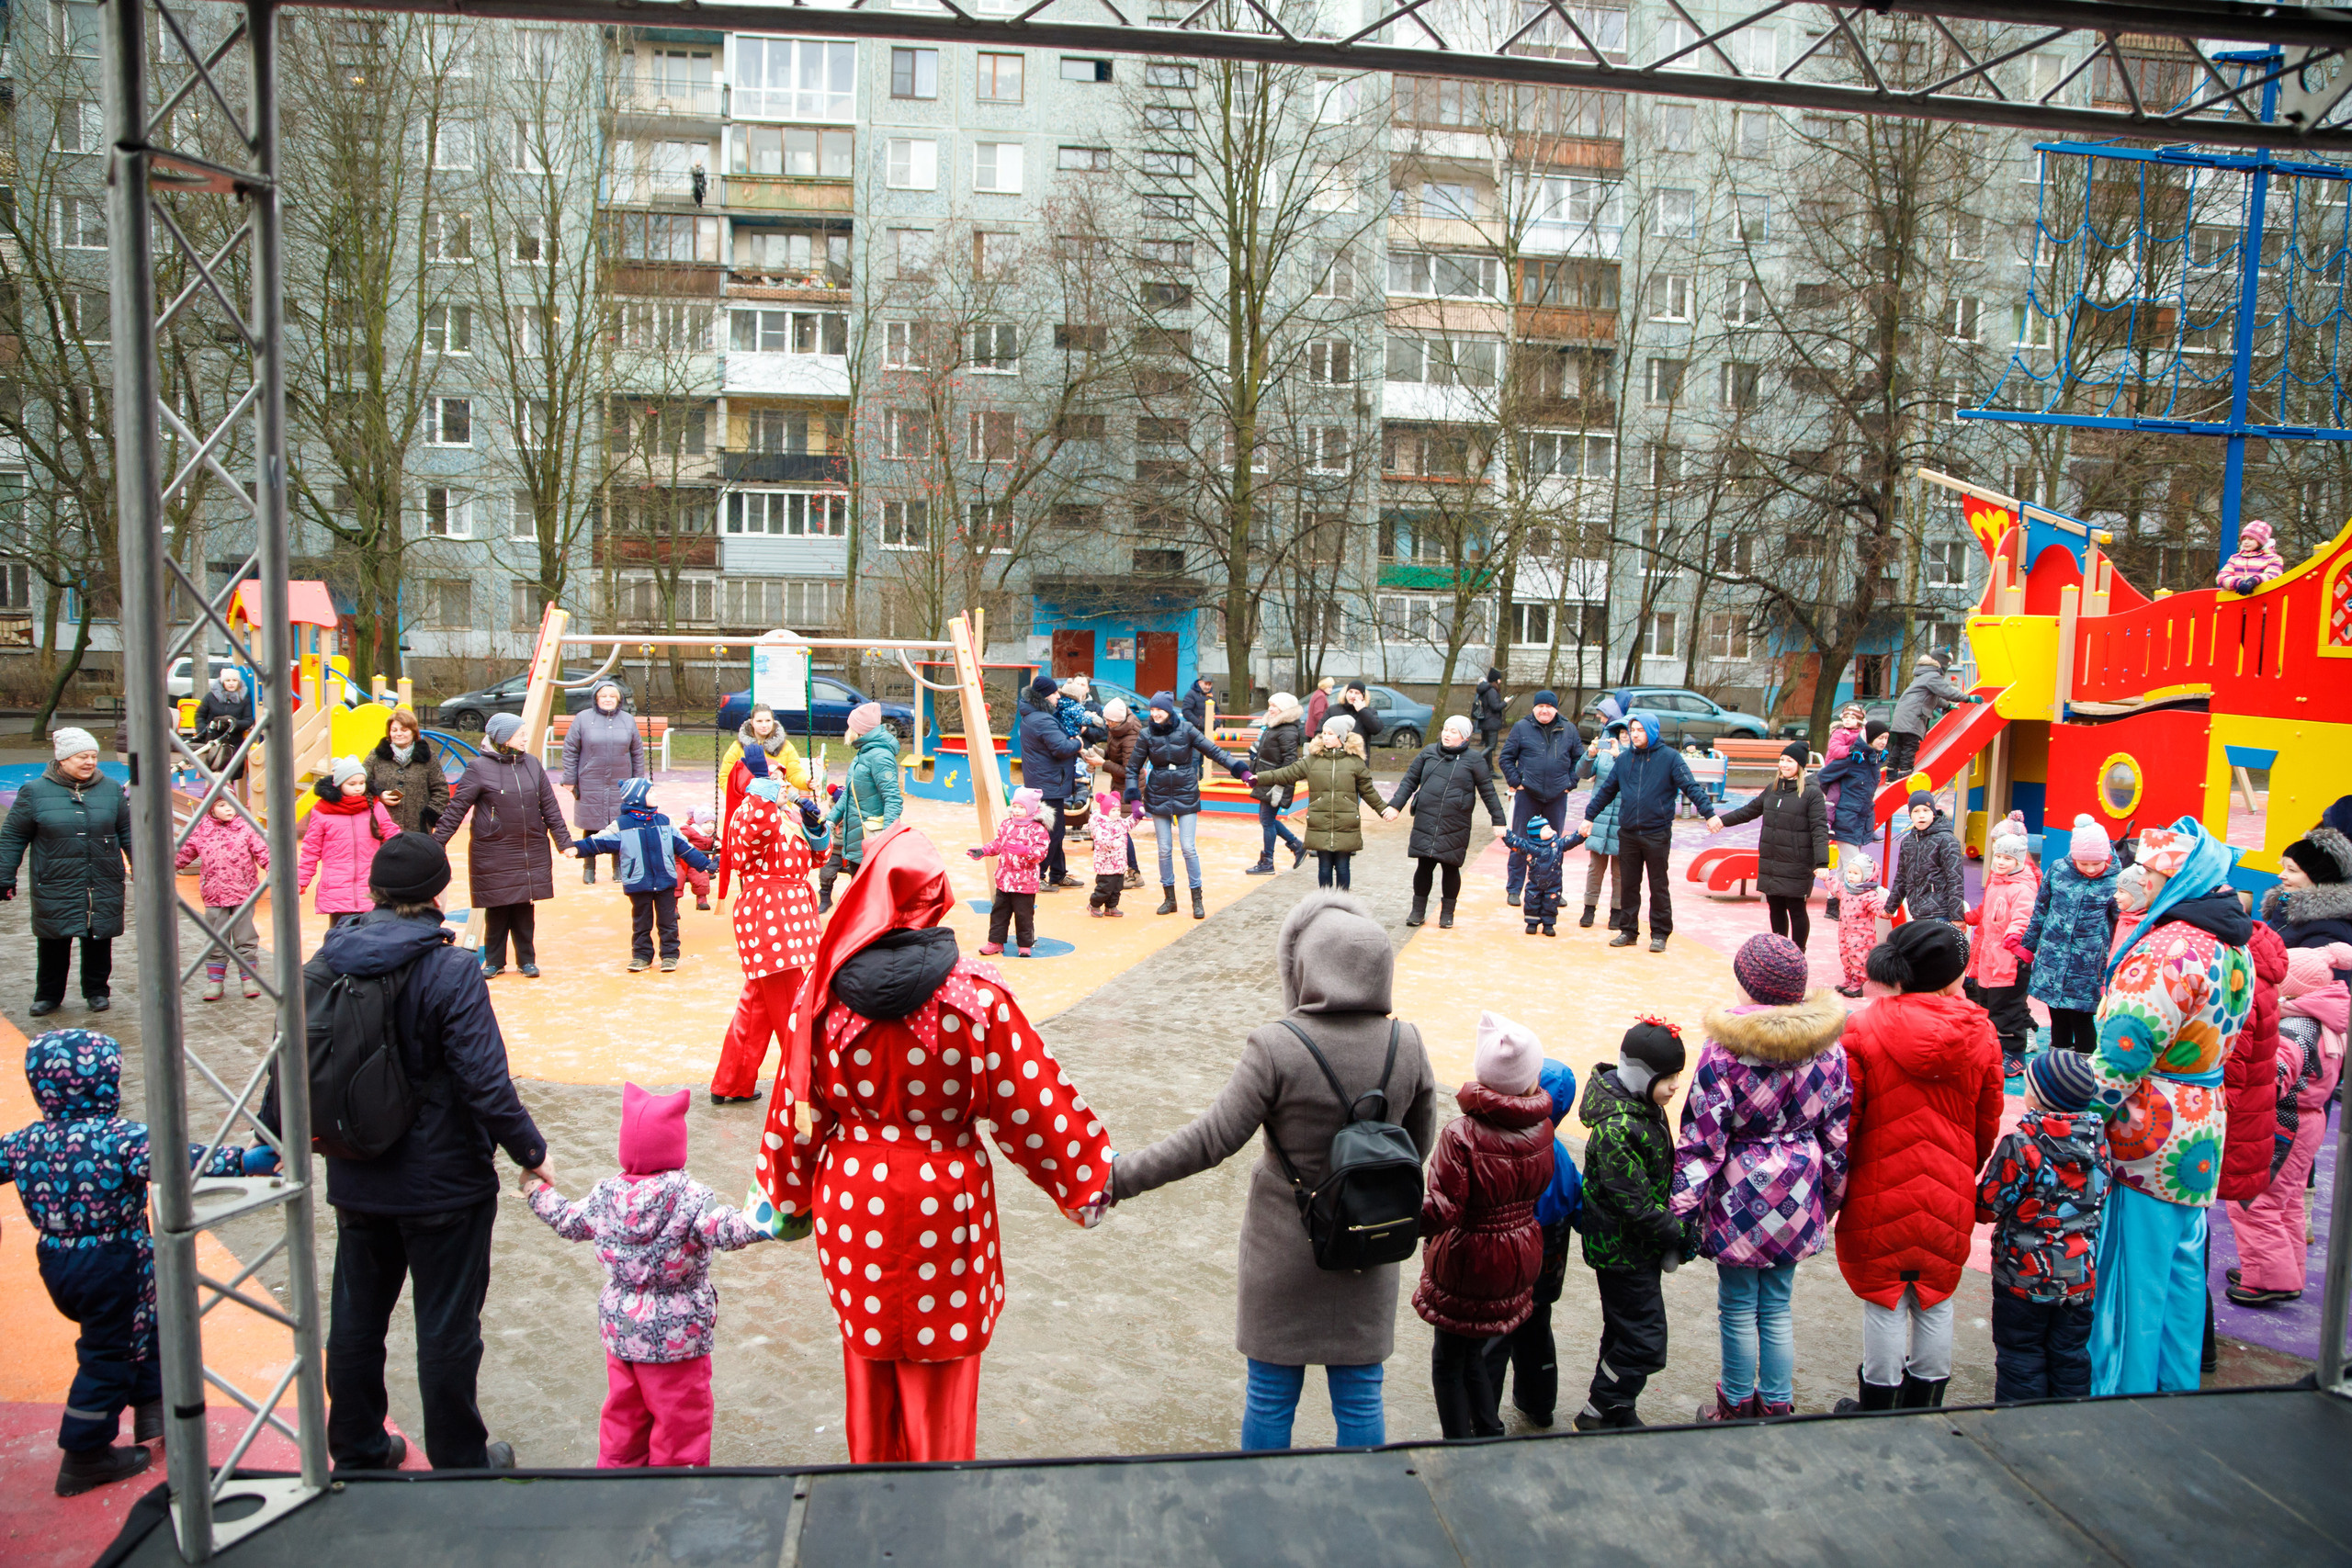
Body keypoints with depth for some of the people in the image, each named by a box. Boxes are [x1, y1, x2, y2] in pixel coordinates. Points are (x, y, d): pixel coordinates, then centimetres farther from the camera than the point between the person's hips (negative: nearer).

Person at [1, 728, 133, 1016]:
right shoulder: (35, 791, 0)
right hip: (56, 887, -1)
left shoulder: (112, 790, 6)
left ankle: (97, 991, 23)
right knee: (53, 942, 7)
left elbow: (128, 833, 12)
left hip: (104, 886, 1)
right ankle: (48, 995, 23)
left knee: (99, 939, 7)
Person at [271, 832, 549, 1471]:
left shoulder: (326, 963, -3)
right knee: (447, 1326, 9)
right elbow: (486, 1084, -23)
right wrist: (531, 1152, -10)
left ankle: (356, 1452, 37)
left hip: (355, 1182, 6)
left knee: (356, 1317, 21)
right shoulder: (450, 972, -21)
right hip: (443, 1183, -5)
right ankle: (459, 1462, 23)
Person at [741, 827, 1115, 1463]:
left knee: (869, 1357, 21)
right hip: (945, 1204, -2)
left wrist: (787, 1200, 15)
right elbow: (1031, 1103, -12)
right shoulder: (974, 997, -18)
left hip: (853, 1201, 3)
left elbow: (798, 1108, 0)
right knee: (941, 1368, 14)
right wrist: (1087, 1178, 3)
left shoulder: (826, 992, -10)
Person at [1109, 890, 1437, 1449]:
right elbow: (1420, 1138, 5)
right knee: (1360, 1397, 17)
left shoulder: (1275, 1047, -22)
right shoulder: (1406, 1043, -8)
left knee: (1270, 1396, 15)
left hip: (1285, 1251, -3)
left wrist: (1121, 1178, -13)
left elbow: (1211, 1140, -20)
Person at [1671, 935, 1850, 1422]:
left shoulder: (1723, 1049, -17)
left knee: (1738, 1308, 12)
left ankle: (1736, 1406, 27)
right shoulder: (1828, 1048, -3)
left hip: (1740, 1197, -4)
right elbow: (1838, 1133, 5)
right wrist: (1832, 1196, 18)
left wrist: (1682, 1204, -8)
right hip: (1798, 1198, 4)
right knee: (1777, 1308, 17)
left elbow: (1702, 1135, -14)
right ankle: (1777, 1405, 28)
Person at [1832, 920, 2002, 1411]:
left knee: (1885, 1301, 9)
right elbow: (1987, 1126, 6)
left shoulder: (1862, 1029, -15)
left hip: (1880, 1193, -2)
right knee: (1936, 1300, 16)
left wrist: (1835, 1184, 3)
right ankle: (1925, 1409, 29)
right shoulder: (1979, 1033, -6)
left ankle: (1879, 1410, 21)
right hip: (1950, 1196, 3)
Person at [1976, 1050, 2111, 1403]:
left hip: (2025, 1278, -5)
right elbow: (2102, 1199, 9)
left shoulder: (2019, 1148, -22)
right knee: (2072, 1354, 18)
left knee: (2020, 1356, 9)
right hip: (2082, 1276, 5)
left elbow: (1987, 1208, -16)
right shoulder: (2100, 1140, -5)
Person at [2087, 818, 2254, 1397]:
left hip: (2150, 1136, -9)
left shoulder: (2168, 950, -23)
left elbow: (2122, 1054, -25)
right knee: (2182, 1270, 19)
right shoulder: (2234, 947, 8)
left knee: (2134, 1274, 2)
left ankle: (2123, 1394, 12)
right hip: (2203, 1137, 9)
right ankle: (2176, 1388, 31)